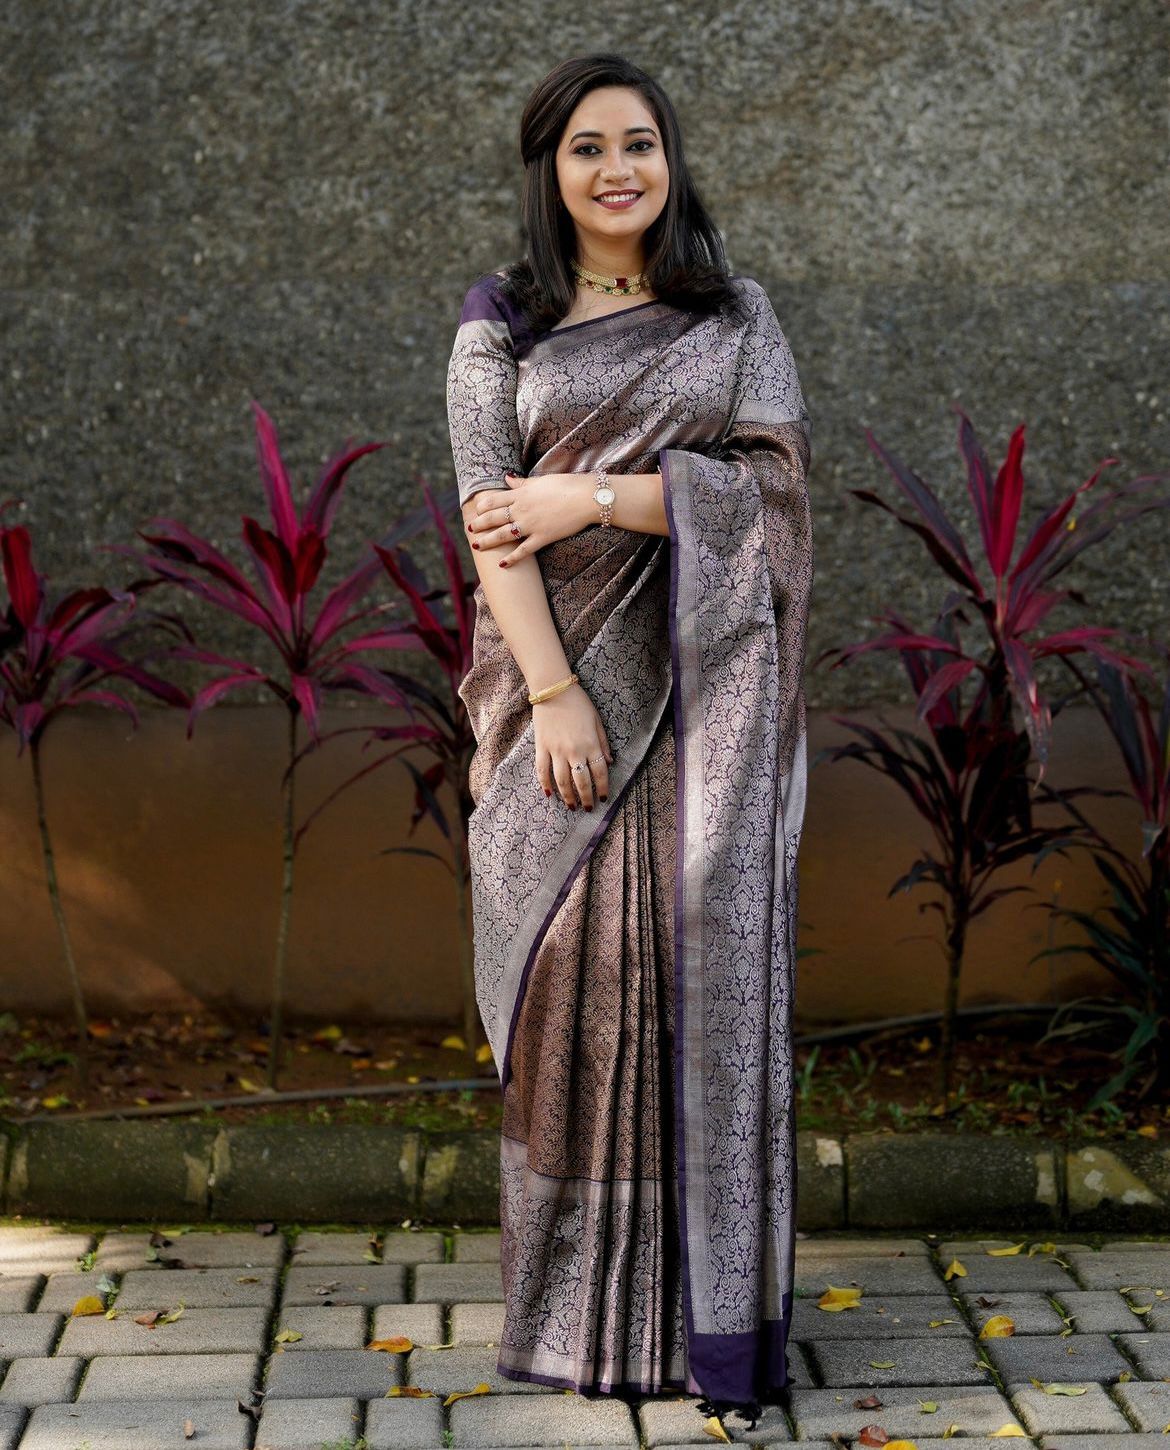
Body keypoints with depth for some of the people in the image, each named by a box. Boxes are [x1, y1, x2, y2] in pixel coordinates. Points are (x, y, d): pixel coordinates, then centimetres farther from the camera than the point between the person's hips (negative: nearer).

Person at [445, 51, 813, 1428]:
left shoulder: (739, 315, 10)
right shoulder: (500, 326, 8)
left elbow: (769, 478, -3)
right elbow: (490, 518, -3)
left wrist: (588, 498, -13)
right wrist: (554, 691, -15)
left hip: (707, 686, 1)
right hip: (562, 671, 0)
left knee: (709, 963, -2)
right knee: (576, 964, -1)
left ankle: (716, 1309, 7)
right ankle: (575, 1305, 10)